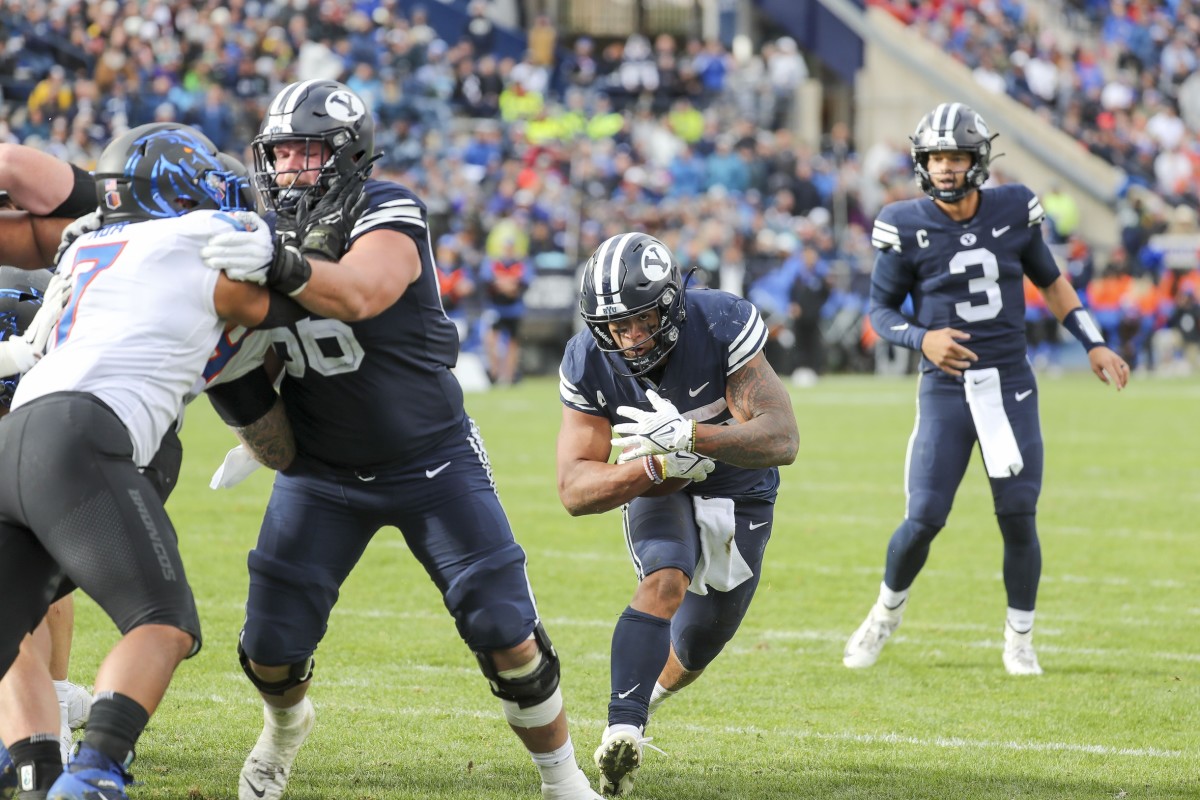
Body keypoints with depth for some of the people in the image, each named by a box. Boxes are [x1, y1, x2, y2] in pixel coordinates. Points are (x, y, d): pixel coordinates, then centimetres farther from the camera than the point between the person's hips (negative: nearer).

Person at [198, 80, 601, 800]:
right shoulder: (262, 233, -4)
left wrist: (286, 268, -59)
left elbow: (360, 294, -42)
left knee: (505, 633, -7)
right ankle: (286, 727, 34)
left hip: (431, 462, -4)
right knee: (271, 645, -1)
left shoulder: (388, 214, -21)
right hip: (322, 472, 4)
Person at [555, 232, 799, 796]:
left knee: (700, 643, 15)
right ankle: (621, 733, -38)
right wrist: (656, 465, -42)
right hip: (659, 491, -1)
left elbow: (781, 441, -38)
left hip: (739, 491, 1)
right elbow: (575, 490, -24)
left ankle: (651, 691, 49)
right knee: (666, 580, -33)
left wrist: (686, 435, -51)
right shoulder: (589, 363, -24)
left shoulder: (721, 326, -32)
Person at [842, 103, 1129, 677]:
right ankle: (886, 613, 22)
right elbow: (880, 309, 1)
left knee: (1019, 518, -1)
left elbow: (1049, 280, 15)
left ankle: (1019, 641, 17)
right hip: (946, 388, -2)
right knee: (924, 519, -7)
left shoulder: (1012, 211, 0)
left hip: (1011, 385, 2)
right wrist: (922, 339, -18)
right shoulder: (906, 227, -7)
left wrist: (1094, 344, 9)